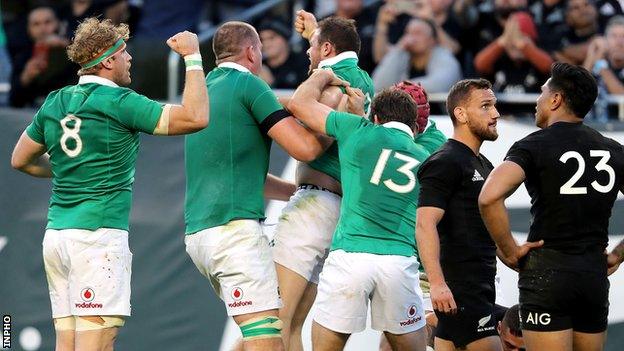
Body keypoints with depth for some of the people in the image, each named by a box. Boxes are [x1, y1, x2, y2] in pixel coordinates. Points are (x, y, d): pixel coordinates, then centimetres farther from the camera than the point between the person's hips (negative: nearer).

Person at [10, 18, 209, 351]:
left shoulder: (54, 103, 13)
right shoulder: (117, 102, -8)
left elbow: (20, 160, 26)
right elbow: (195, 117, -15)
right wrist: (193, 57, -5)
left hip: (56, 234, 8)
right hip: (99, 234, -8)